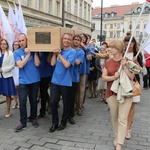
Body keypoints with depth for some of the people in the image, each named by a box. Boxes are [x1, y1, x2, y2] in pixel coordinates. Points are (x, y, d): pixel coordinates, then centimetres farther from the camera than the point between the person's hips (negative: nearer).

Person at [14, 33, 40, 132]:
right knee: (22, 102, -4)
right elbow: (20, 65, -13)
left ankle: (33, 118, 29)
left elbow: (37, 64, -11)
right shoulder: (17, 53, 0)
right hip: (23, 81, -1)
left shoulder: (33, 51, 1)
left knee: (34, 101, 11)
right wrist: (28, 54, -15)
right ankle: (23, 122, 8)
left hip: (35, 80, 1)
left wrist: (35, 52, -11)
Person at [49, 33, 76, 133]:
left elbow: (67, 65, -20)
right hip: (55, 81, 4)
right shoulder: (58, 50, 8)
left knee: (66, 104, 10)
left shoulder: (72, 52, -7)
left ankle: (63, 122, 28)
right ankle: (54, 122, 20)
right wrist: (54, 53, -7)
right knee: (53, 102, 3)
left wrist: (59, 54, -13)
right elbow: (53, 63, 2)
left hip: (65, 82, -4)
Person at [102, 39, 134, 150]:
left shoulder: (127, 61, -4)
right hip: (112, 93, 4)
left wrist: (124, 66, -20)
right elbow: (104, 77, -1)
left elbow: (132, 77, -9)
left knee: (122, 119, -4)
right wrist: (113, 77, -19)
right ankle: (117, 137, 33)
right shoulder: (108, 63, 5)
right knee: (114, 118, 13)